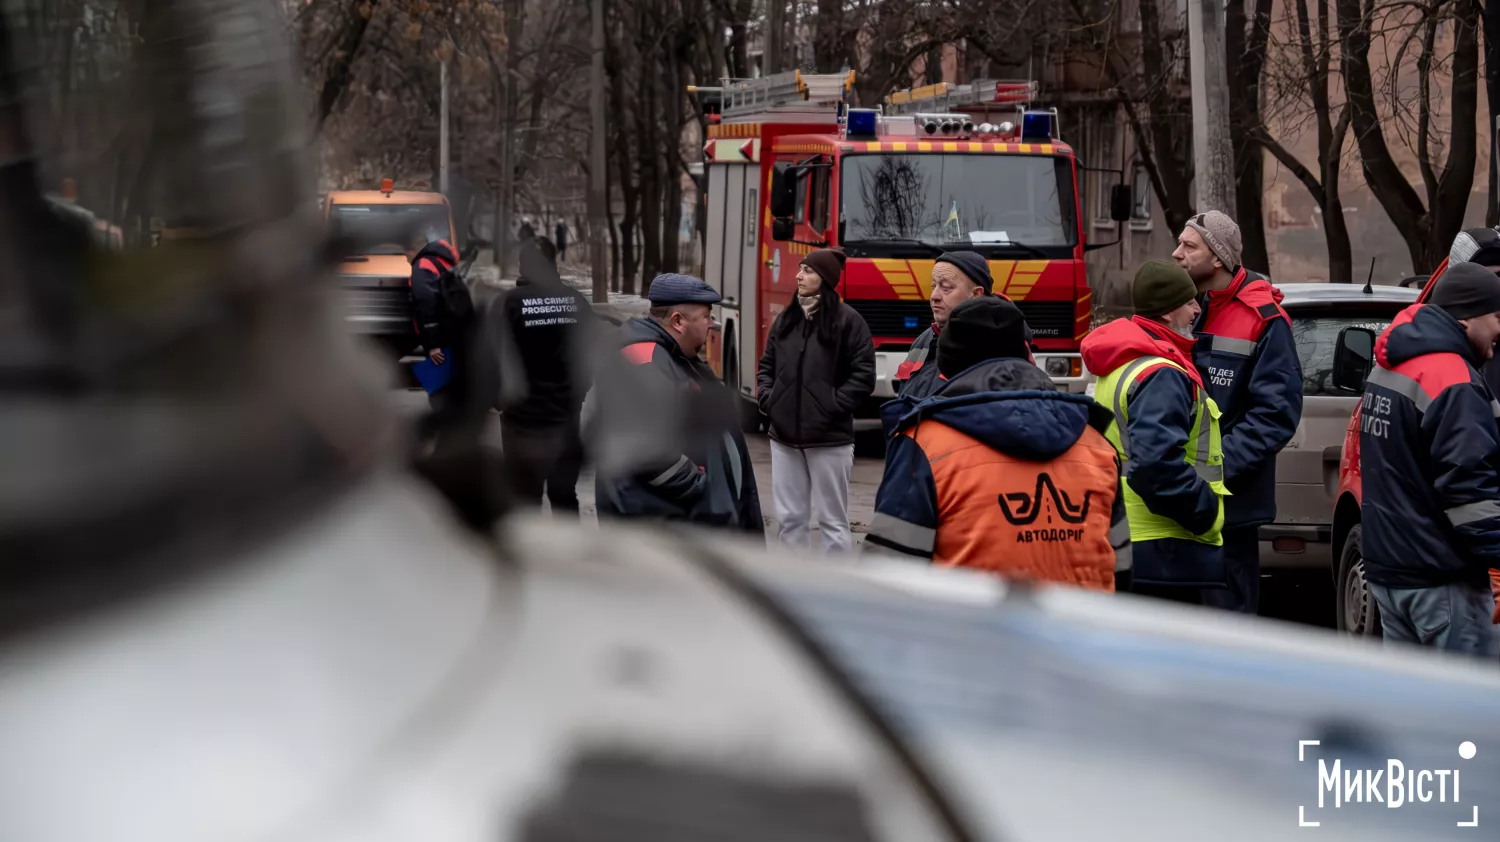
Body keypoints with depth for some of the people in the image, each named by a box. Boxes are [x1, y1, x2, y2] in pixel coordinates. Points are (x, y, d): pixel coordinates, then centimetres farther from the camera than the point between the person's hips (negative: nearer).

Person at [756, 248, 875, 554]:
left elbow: (863, 375, -9)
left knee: (832, 520, 1)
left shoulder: (848, 320, -7)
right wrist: (767, 398, 3)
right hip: (785, 437, 6)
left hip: (829, 439, -6)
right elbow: (767, 365, 20)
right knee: (790, 518, 11)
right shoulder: (785, 319, 11)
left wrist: (833, 406, -15)